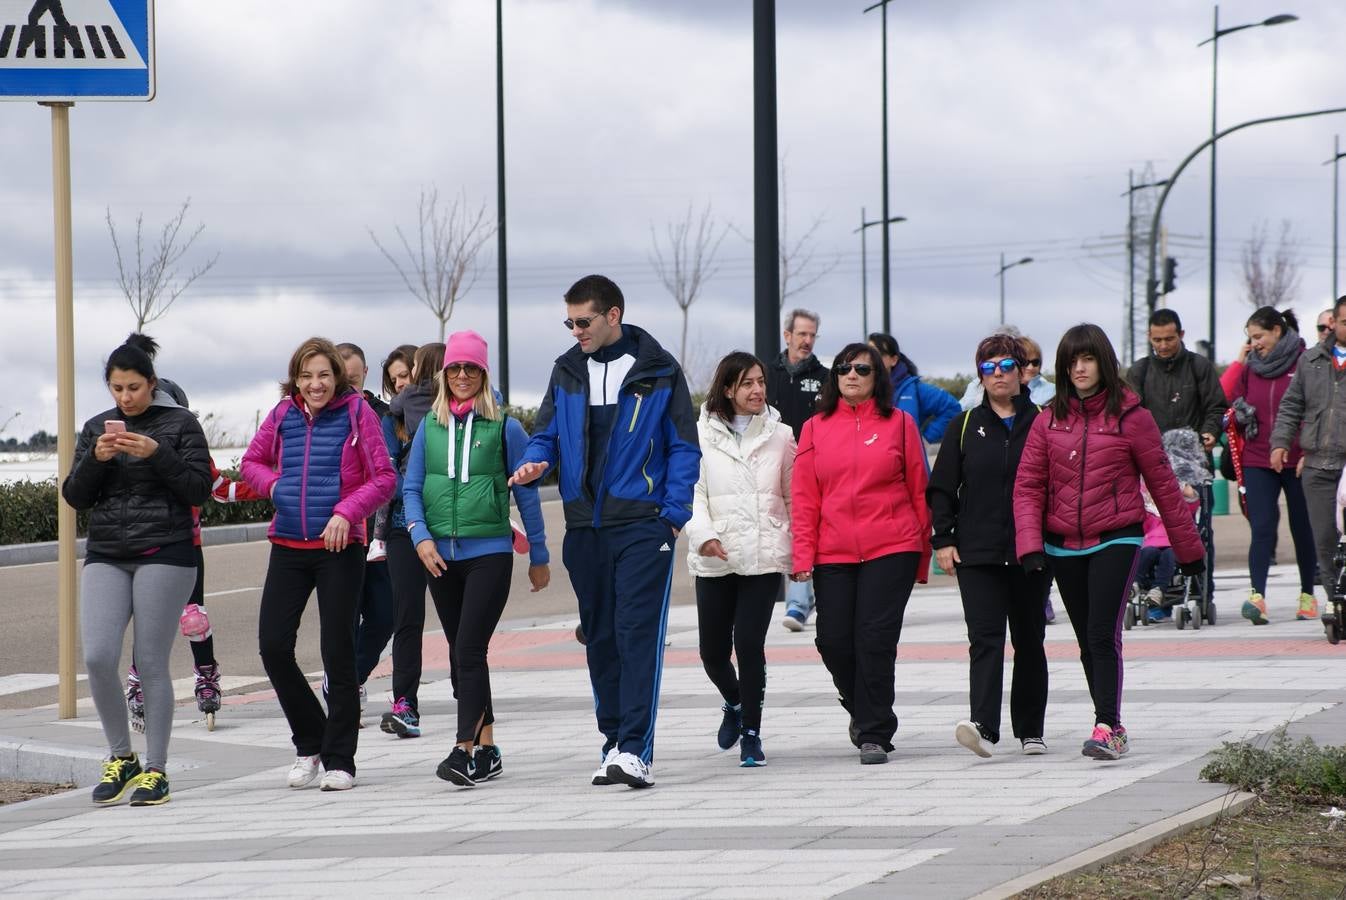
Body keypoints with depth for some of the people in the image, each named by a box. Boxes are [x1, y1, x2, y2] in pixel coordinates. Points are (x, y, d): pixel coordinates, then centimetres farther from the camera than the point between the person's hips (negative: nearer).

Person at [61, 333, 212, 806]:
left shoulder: (180, 424, 2)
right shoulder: (97, 428, 13)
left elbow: (200, 488, -4)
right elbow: (74, 496, 9)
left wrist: (157, 455, -16)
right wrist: (96, 458, -9)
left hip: (165, 555, -3)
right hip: (106, 556, 3)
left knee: (152, 663, -4)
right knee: (98, 657, -10)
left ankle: (155, 770, 5)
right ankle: (120, 758, 8)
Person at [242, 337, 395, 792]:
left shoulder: (357, 412, -4)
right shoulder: (283, 415, 7)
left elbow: (384, 478, -4)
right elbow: (252, 461, 21)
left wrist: (347, 512, -18)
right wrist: (274, 485, 0)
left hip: (339, 546, -4)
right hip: (288, 547, 4)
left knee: (337, 653, -1)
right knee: (273, 646, -2)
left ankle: (339, 760, 8)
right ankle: (310, 743, 17)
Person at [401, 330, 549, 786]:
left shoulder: (504, 428, -1)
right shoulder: (430, 426, 8)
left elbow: (526, 494, 4)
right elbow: (411, 488, 7)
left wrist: (539, 557, 7)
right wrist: (421, 535, -10)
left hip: (490, 553, -4)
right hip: (441, 556, 4)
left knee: (469, 650, -15)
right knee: (461, 655, 9)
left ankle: (464, 751, -19)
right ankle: (486, 748, 19)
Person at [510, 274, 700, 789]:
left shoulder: (659, 371, -1)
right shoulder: (567, 371, 11)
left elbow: (684, 447, 0)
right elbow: (547, 433, 13)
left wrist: (673, 514, -9)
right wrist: (534, 464, -10)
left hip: (643, 524, -5)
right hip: (586, 528, 5)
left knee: (638, 635, -11)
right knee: (600, 639, 9)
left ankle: (635, 751, -16)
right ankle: (615, 743, 18)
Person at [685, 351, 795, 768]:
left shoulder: (779, 435, 7)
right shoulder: (702, 433, 0)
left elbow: (794, 496, 13)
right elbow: (692, 491, -5)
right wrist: (703, 534, -20)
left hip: (764, 557, 0)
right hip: (714, 560, 0)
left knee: (749, 643, -11)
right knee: (713, 650, 5)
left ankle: (751, 732, 1)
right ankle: (734, 703, 37)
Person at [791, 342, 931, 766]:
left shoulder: (899, 423, 5)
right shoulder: (816, 428, 9)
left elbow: (918, 490, 7)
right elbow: (804, 496, 7)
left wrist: (922, 555, 5)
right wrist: (803, 555, -2)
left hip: (891, 549, -2)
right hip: (833, 553, 2)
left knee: (876, 639, -8)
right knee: (834, 641, 0)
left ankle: (874, 734, -1)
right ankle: (863, 709, 28)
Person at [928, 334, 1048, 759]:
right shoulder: (965, 426, 8)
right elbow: (942, 488, 8)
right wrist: (943, 539, -1)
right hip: (977, 551, 0)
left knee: (1029, 640, 9)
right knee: (985, 637, -12)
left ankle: (1031, 730, 19)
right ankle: (983, 725, -23)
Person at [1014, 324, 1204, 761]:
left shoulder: (1131, 416, -3)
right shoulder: (1049, 420, 6)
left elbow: (1163, 484, 3)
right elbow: (1028, 485, 4)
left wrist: (1188, 548, 8)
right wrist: (1029, 543, -10)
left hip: (1115, 540, -4)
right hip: (1063, 545, 4)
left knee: (1104, 634, -16)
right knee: (1088, 641, 9)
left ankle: (1108, 728, -17)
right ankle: (1111, 727, 19)